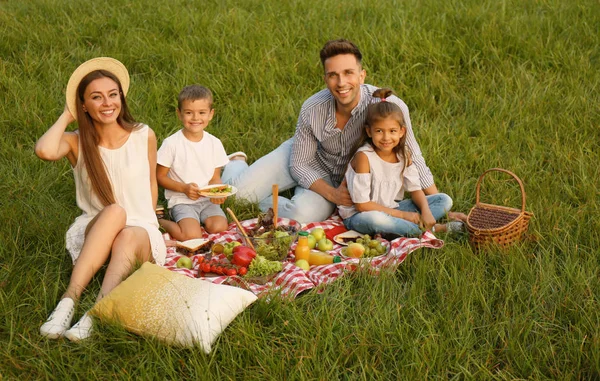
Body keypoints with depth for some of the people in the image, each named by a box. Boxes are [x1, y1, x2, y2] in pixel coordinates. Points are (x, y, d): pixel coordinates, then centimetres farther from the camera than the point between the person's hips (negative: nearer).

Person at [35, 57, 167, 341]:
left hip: (141, 232, 1)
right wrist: (67, 115, -10)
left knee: (128, 237, -35)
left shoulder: (144, 136, 0)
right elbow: (44, 151, -26)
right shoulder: (76, 142, -3)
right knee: (114, 210, -34)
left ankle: (96, 313, -49)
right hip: (92, 234, 0)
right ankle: (67, 306, -43)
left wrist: (147, 226, 8)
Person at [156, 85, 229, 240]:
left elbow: (215, 178, 8)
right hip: (181, 201, -4)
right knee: (192, 235, -27)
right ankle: (161, 222, 3)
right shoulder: (171, 144, -9)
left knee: (219, 227, -24)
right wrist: (184, 188, -18)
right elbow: (160, 177, -4)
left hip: (207, 200, 4)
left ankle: (197, 221, 8)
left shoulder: (214, 143, 3)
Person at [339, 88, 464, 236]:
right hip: (358, 215, -6)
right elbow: (362, 205, -22)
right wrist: (403, 215, -20)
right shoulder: (364, 156, -22)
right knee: (373, 219, -42)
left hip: (390, 210, 6)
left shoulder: (403, 153, -4)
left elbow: (415, 188, 4)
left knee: (444, 200, 2)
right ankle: (433, 229, -24)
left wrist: (425, 211, -18)